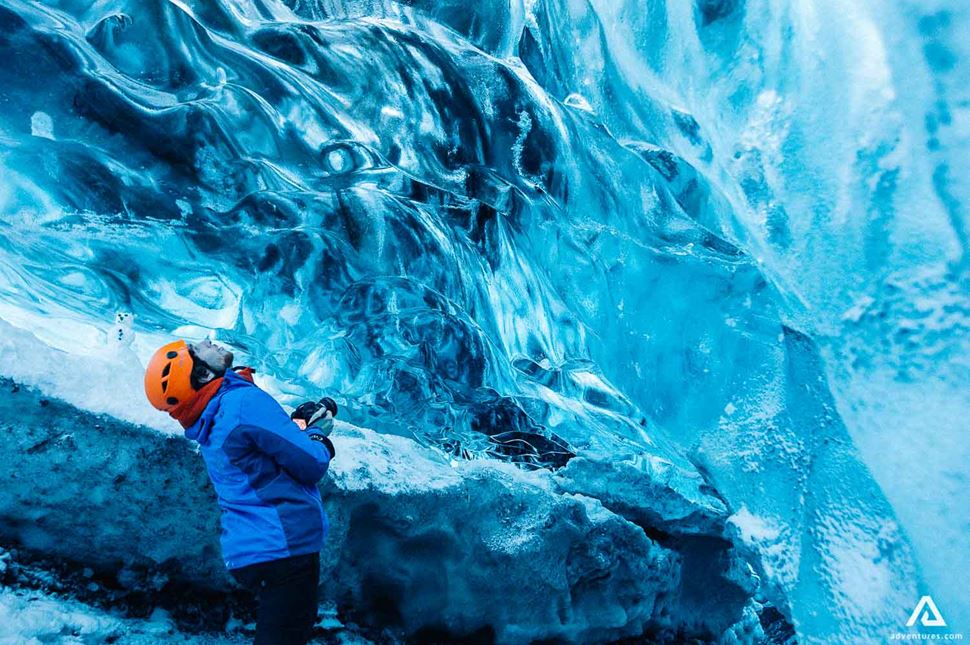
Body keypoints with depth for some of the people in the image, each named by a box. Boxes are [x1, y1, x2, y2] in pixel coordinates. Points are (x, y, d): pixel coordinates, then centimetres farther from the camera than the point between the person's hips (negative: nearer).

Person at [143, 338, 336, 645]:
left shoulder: (209, 426, 10)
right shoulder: (246, 400, -19)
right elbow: (311, 465, -19)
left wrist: (300, 419, 9)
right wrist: (317, 432, 2)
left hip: (247, 550, 9)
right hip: (283, 547, -9)